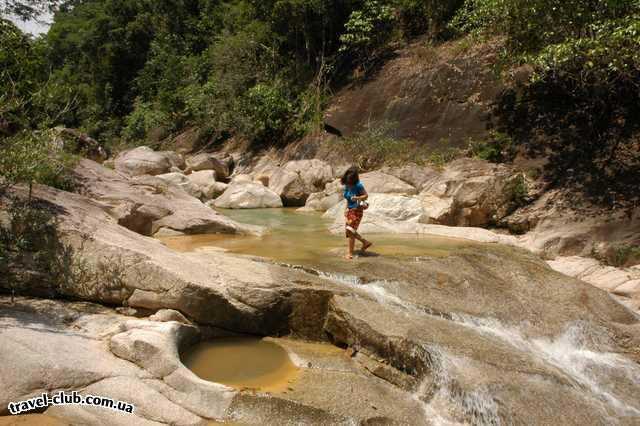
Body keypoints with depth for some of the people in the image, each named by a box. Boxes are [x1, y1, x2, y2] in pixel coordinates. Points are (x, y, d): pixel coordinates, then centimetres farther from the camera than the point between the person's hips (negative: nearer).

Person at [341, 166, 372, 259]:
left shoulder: (358, 186, -17)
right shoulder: (346, 185, 3)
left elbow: (366, 195, -9)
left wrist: (358, 198, -26)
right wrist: (346, 209, 14)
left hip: (356, 210, -8)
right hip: (349, 210, 8)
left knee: (350, 231, -8)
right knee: (349, 231, 13)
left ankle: (350, 253, 3)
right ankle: (366, 242, 28)